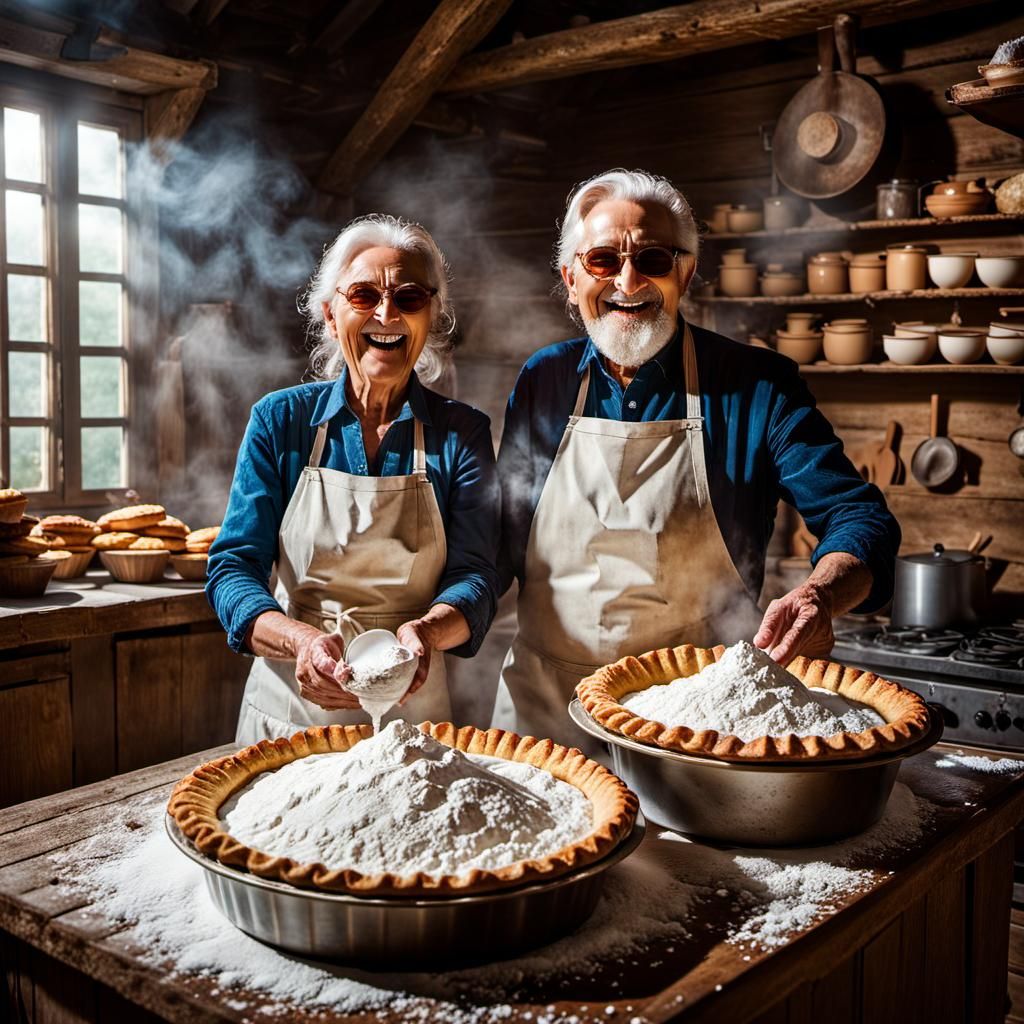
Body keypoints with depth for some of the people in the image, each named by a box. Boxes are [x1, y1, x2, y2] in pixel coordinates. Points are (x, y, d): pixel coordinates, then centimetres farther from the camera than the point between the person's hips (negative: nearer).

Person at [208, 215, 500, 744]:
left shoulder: (462, 433, -3)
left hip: (413, 711, 0)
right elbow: (233, 566, -8)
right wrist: (302, 640, -28)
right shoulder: (279, 420, -3)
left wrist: (426, 631, -30)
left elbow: (475, 573, -8)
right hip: (288, 705, 0)